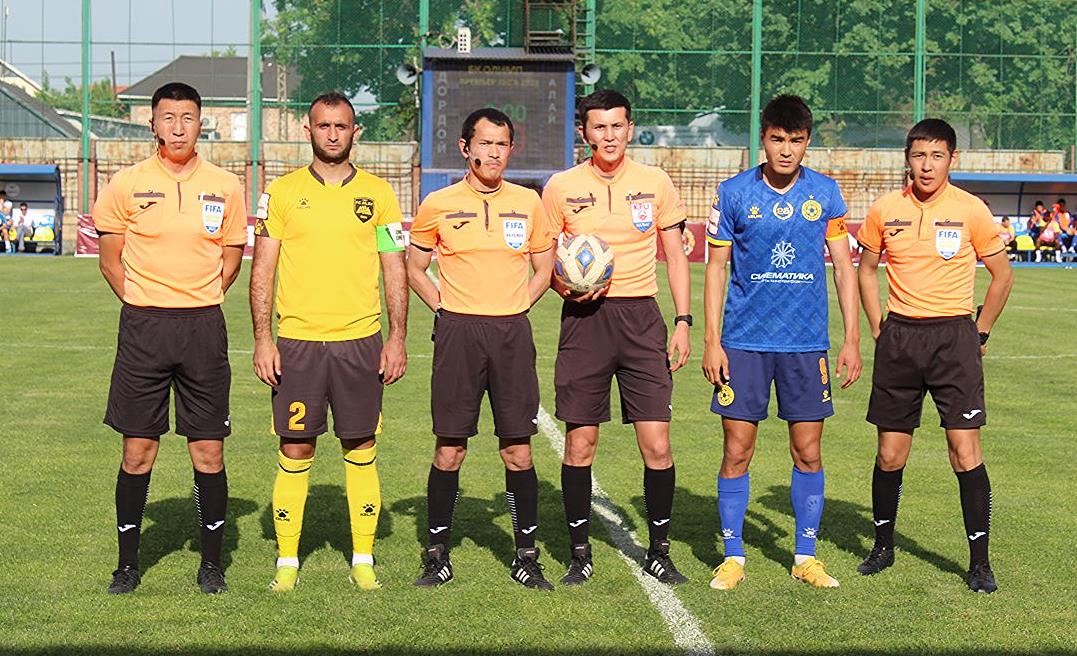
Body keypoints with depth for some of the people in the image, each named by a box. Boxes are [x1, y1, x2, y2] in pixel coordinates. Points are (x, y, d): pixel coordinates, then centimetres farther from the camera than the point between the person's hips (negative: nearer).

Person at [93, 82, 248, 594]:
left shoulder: (225, 187, 4)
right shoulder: (126, 185, 0)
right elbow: (110, 260, 9)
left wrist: (198, 303, 7)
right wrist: (146, 308, 4)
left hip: (204, 327, 1)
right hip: (142, 327, -1)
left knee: (208, 451, 3)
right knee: (137, 451, 3)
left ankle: (211, 564, 14)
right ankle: (128, 563, 15)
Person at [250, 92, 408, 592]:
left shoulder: (377, 193, 7)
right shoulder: (281, 192, 4)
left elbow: (395, 270, 7)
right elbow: (262, 270, 3)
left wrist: (397, 338, 0)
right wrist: (262, 339, -4)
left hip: (360, 341, 1)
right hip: (296, 340, -1)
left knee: (361, 450, 5)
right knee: (295, 452, 2)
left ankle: (363, 560, 14)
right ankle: (287, 561, 12)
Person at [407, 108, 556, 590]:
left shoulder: (527, 203, 7)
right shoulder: (439, 206, 2)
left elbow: (544, 267, 18)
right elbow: (414, 267, 14)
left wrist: (516, 308, 6)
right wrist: (444, 310, 3)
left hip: (512, 333, 1)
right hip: (458, 333, -1)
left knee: (518, 449, 3)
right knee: (449, 449, 1)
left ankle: (526, 555, 13)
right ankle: (437, 554, 12)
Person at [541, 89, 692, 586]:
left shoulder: (655, 183, 5)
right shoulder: (562, 187, 3)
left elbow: (675, 256, 10)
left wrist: (683, 321, 2)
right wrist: (566, 287, -9)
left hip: (641, 318, 0)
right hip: (584, 320, 0)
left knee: (656, 445, -3)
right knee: (580, 442, 1)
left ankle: (659, 551, 14)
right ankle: (579, 553, 16)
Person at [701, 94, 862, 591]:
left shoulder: (825, 193, 3)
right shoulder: (734, 193, 0)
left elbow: (843, 265, 7)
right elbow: (717, 267, 4)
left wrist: (852, 338, 2)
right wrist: (712, 340, -2)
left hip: (807, 344, 1)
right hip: (744, 342, -1)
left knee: (808, 453, 5)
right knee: (737, 452, 0)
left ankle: (806, 556, 18)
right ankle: (732, 555, 13)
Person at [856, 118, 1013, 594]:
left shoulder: (971, 211, -3)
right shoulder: (885, 210, 3)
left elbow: (1002, 275, 8)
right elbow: (867, 270, 16)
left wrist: (980, 333, 4)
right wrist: (879, 331, 8)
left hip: (954, 336, -2)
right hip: (899, 337, 2)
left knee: (966, 452, -7)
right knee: (890, 454, 6)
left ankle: (980, 560, 3)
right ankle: (883, 546, 25)